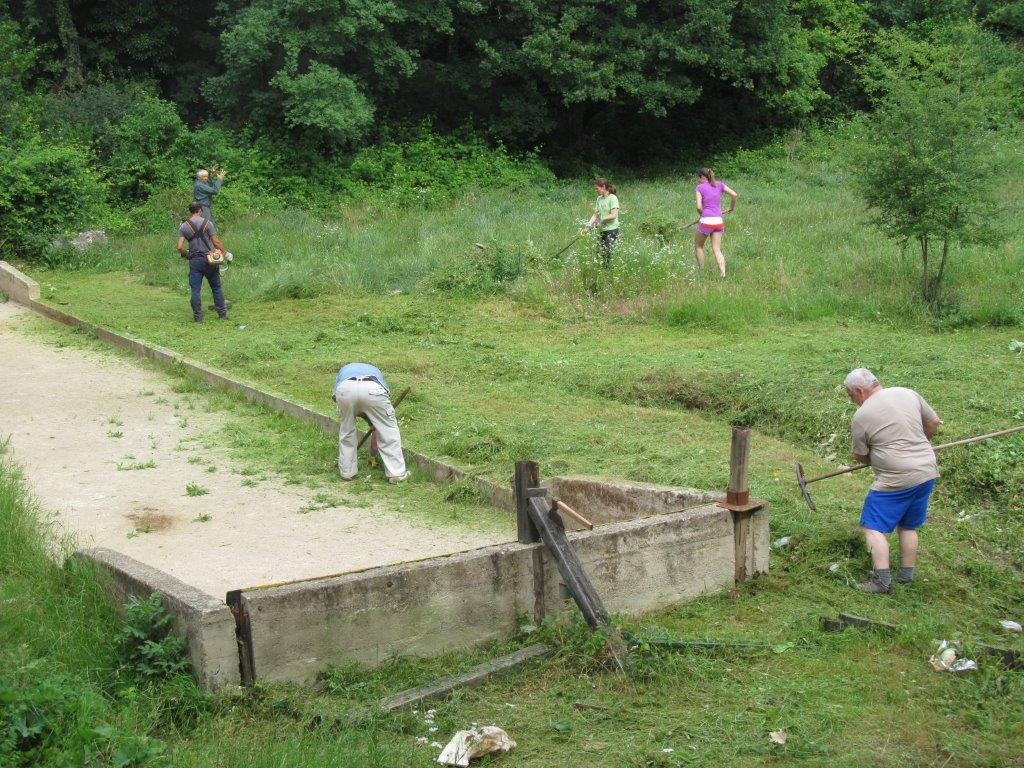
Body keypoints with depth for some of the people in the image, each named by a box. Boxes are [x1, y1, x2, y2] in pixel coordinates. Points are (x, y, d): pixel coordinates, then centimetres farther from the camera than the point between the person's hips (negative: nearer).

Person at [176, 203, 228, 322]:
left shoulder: (184, 226, 1)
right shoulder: (207, 223, -2)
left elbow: (180, 247, -6)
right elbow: (216, 242, -6)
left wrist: (186, 254, 13)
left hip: (194, 261, 0)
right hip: (209, 259, 0)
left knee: (195, 290, 3)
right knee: (216, 288, 10)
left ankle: (198, 317, 2)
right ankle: (223, 314, 12)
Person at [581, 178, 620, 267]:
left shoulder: (612, 198, -9)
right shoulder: (599, 199, 12)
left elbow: (614, 215, -17)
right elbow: (595, 215, 10)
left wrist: (602, 219, -22)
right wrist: (587, 226, -1)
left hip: (612, 230, -7)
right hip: (603, 230, 7)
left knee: (607, 252, -14)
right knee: (602, 253, 5)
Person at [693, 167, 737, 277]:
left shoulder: (699, 188, -2)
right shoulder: (719, 185, 10)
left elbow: (699, 207, -11)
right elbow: (734, 195, 4)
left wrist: (701, 215, 9)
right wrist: (732, 207, 20)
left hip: (706, 221, -4)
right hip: (719, 221, 4)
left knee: (698, 246, 18)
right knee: (717, 250, 5)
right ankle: (723, 274, -11)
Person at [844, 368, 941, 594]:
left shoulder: (862, 416, -10)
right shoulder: (908, 393, 5)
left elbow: (860, 456, 1)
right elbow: (934, 422, 15)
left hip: (896, 480, -7)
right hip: (927, 472, 7)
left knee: (873, 528, 2)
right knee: (908, 527, 20)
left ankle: (883, 582, -3)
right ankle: (907, 576, 27)